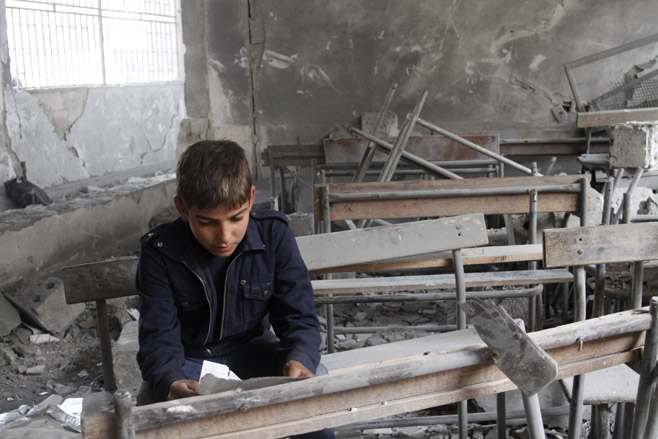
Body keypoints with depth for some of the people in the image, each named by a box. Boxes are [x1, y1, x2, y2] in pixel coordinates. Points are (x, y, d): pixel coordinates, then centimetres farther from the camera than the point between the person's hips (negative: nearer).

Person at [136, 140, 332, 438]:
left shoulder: (274, 235, -15)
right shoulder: (159, 253, -17)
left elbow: (299, 318, -13)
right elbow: (159, 339, -19)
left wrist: (300, 359, -37)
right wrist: (171, 383, -42)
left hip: (252, 349, 1)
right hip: (189, 360, -1)